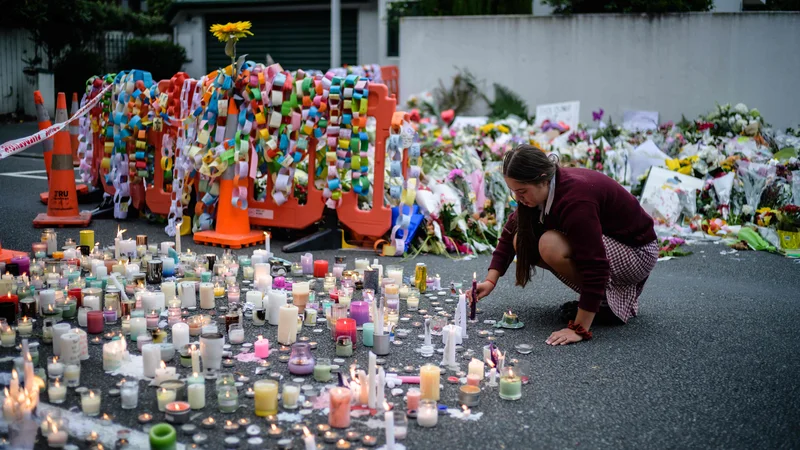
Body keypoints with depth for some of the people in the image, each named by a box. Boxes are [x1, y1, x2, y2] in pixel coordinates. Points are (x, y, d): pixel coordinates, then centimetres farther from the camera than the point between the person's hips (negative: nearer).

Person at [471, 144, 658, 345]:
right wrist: (490, 280, -9)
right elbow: (512, 230, 1)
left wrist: (579, 329, -35)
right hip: (599, 241, 9)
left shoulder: (575, 198, -33)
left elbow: (594, 266, -36)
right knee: (522, 241, -5)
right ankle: (598, 293, 5)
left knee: (551, 245, -31)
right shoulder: (542, 190, -9)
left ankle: (610, 303, -10)